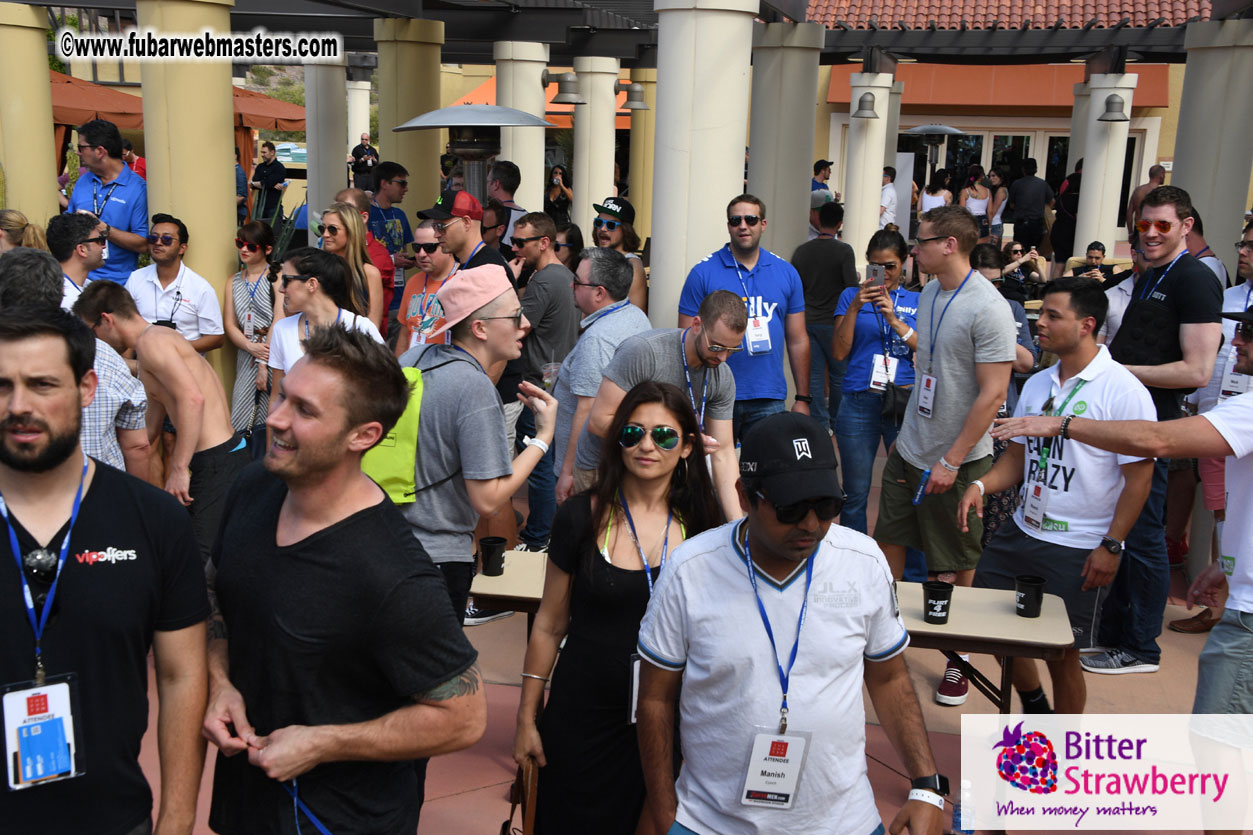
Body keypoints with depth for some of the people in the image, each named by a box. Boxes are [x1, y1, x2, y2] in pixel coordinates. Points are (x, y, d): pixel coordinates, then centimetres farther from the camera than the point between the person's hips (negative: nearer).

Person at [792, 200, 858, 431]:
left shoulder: (801, 251, 2)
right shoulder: (844, 251, -12)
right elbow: (852, 288, -14)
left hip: (808, 322, 4)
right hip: (834, 322, -3)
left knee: (814, 376, 6)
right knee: (838, 375, 10)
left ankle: (819, 424, 7)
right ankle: (836, 422, 21)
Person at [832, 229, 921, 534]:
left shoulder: (917, 301, 11)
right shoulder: (851, 296, 9)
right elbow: (839, 351, 0)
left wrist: (895, 321, -13)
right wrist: (855, 307, -10)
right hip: (859, 403, 0)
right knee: (855, 494, 5)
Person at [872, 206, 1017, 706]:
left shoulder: (988, 308, -19)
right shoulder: (930, 294, 6)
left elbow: (993, 393, -20)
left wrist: (951, 461, -19)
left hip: (957, 459, -7)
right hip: (910, 449, 7)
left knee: (954, 569, 7)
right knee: (889, 539, 15)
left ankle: (958, 657, 24)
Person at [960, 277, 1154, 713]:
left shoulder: (1123, 391, -13)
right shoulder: (1037, 384, 8)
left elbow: (1138, 476, -13)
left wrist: (1111, 546, -16)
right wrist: (981, 485, -5)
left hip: (1080, 550, -7)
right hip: (1021, 530, 7)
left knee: (1062, 654, 3)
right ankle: (1035, 709, 38)